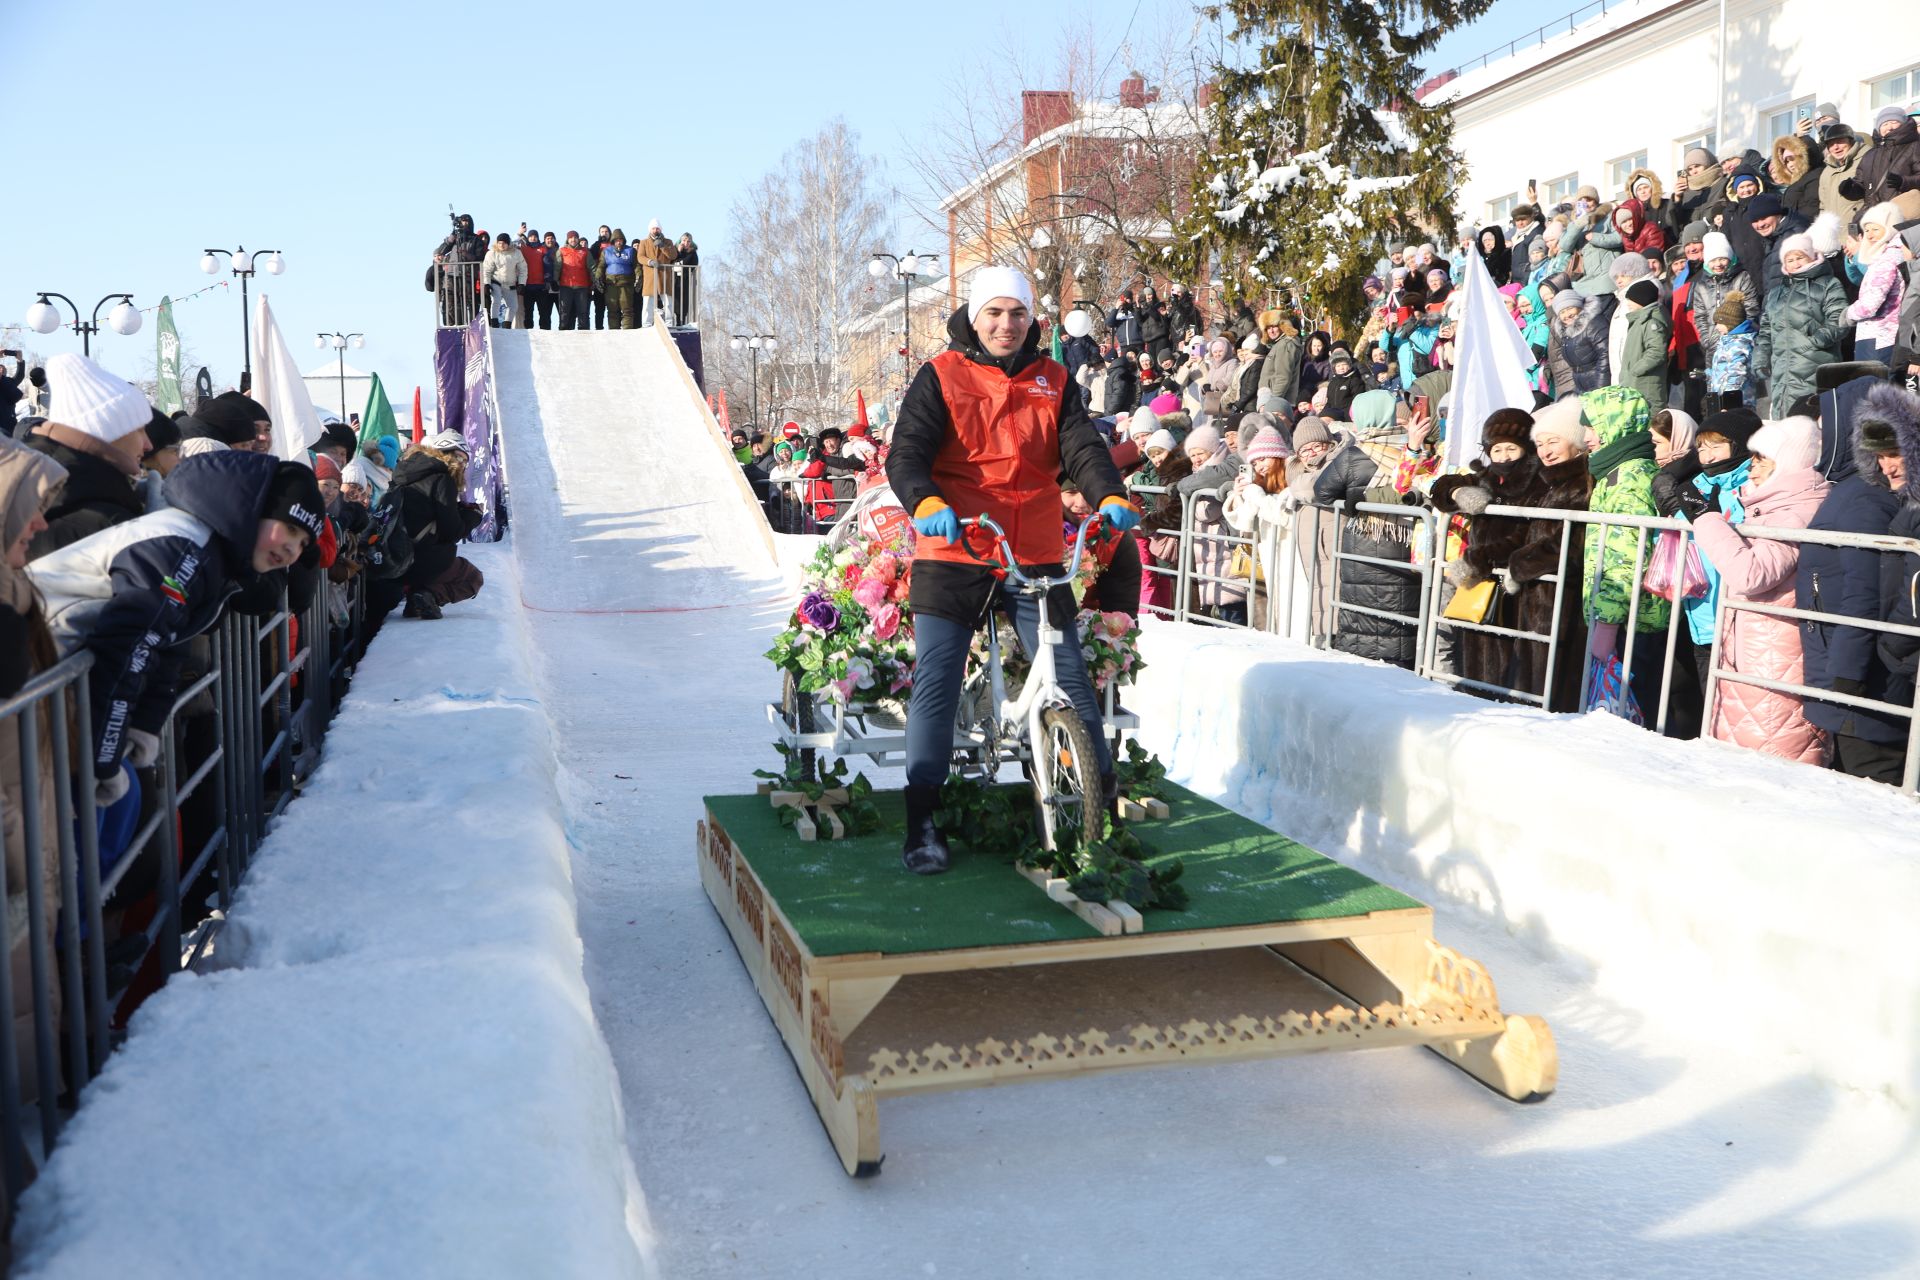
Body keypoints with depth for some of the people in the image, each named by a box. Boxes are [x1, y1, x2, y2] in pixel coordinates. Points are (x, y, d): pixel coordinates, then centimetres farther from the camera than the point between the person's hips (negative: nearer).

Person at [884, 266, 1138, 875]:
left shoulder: (1053, 380, 12)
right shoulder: (941, 376, 3)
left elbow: (1082, 446, 0)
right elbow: (907, 453, -8)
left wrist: (1110, 497, -21)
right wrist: (927, 504, -29)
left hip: (1035, 555, 2)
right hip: (953, 551, -2)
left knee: (1070, 677, 2)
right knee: (935, 683, -3)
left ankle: (1106, 799, 18)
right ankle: (923, 822, 6)